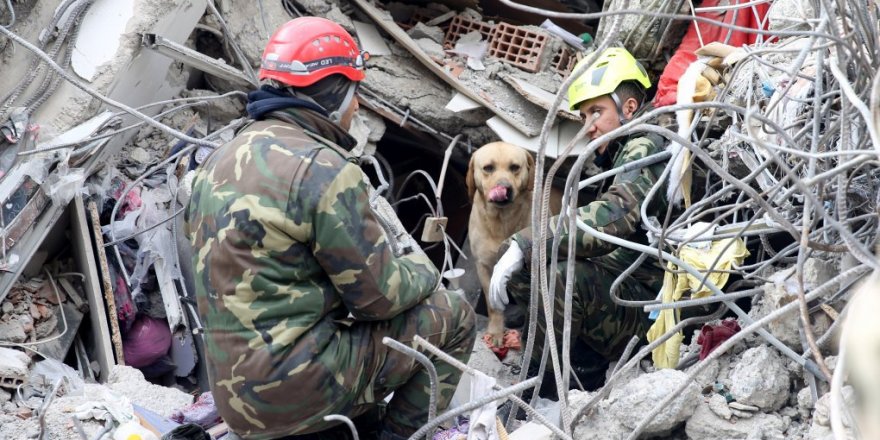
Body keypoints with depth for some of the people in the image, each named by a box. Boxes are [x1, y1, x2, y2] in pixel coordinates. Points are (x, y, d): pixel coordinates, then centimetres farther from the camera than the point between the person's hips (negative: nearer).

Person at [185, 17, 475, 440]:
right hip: (295, 390, -8)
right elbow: (380, 296, -13)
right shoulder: (322, 169, -17)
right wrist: (422, 268, 9)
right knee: (452, 317, 6)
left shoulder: (221, 161, 9)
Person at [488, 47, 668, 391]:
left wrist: (524, 244, -30)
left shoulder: (645, 148, -10)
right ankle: (586, 365, -1)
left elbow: (613, 217, -28)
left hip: (647, 302, -10)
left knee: (562, 279, -32)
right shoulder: (623, 156, 20)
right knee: (520, 271, 6)